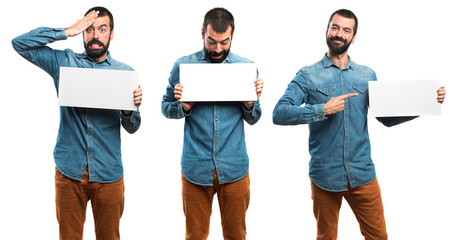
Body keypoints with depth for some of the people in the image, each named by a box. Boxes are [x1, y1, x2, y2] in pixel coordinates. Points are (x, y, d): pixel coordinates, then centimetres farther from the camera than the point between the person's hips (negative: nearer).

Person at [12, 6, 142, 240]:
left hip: (108, 174, 1)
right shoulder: (64, 61, 4)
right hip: (69, 170, 0)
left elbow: (132, 128, 5)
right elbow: (20, 43, -4)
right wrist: (67, 31, -7)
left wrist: (130, 109, -19)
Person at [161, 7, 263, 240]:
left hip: (234, 168, 1)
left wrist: (250, 103, -13)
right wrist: (183, 106, -15)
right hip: (195, 167, -1)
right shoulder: (183, 65, 0)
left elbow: (253, 119, 8)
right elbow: (166, 108, 6)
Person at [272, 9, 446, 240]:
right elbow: (279, 114, -13)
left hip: (362, 174, 2)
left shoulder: (367, 75, 8)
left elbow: (387, 117, 11)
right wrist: (323, 110, -22)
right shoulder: (308, 76, -2)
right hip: (324, 175, -2)